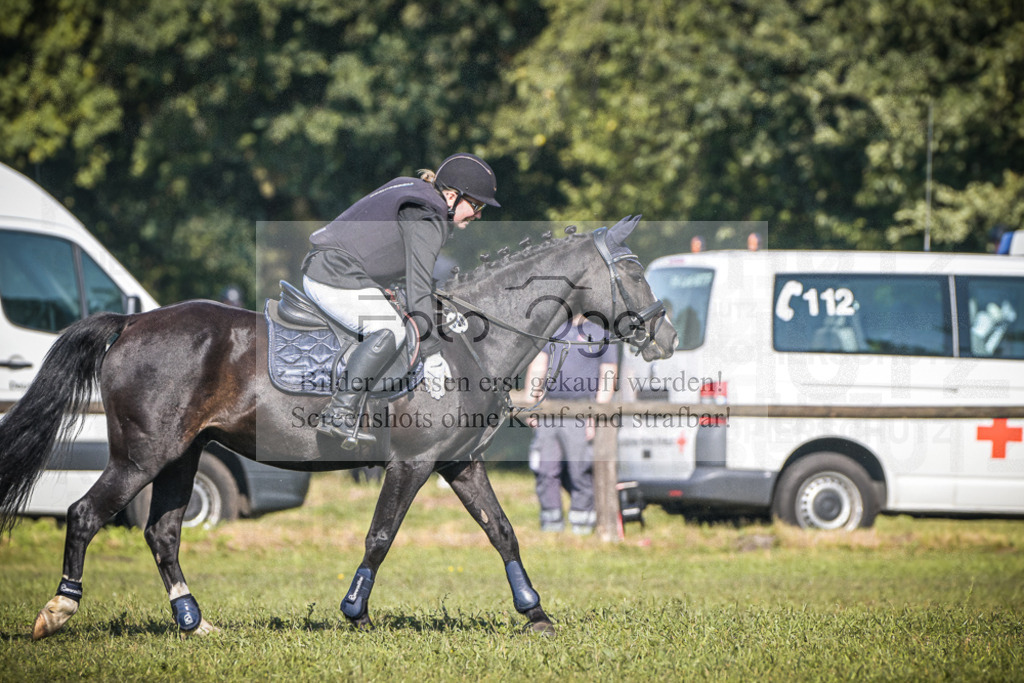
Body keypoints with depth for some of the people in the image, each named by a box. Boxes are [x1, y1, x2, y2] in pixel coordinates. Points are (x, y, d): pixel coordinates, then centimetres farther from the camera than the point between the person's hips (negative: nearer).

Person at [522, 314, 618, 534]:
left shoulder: (602, 332, 0)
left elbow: (608, 379, -3)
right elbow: (537, 365, 17)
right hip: (549, 412, 5)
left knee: (580, 473, -3)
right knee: (545, 471, 4)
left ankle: (582, 523, 7)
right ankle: (551, 522, 13)